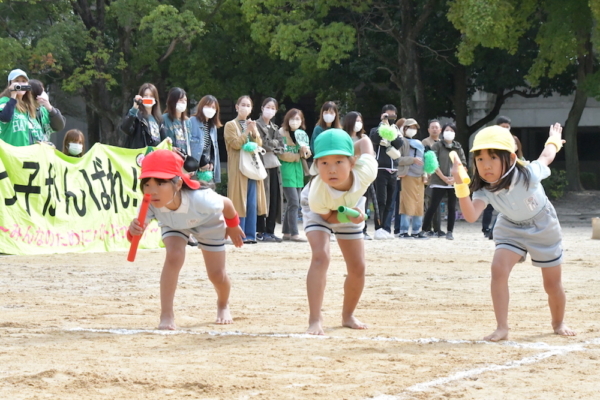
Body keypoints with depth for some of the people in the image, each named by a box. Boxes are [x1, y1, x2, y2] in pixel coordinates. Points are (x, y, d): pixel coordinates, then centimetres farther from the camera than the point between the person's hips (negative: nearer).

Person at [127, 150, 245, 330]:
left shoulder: (200, 200, -46)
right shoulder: (150, 205, -40)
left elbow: (226, 204, -24)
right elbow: (134, 234, -42)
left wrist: (233, 227, -3)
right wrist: (134, 230, -68)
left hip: (208, 223, -1)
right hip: (173, 225, 1)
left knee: (216, 274, 6)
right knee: (174, 256, -27)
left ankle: (223, 305, 41)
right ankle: (166, 315, -18)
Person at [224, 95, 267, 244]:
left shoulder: (252, 124, 19)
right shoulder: (231, 125, 2)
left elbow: (259, 145, 9)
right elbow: (236, 144, -11)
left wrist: (255, 131, -6)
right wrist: (247, 131, -13)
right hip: (238, 168, -5)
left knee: (253, 203, 2)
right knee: (240, 202, -9)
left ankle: (250, 235, 5)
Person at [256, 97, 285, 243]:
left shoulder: (275, 128, 19)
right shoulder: (257, 125, -1)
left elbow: (281, 147, 9)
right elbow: (261, 144, -13)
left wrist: (270, 147, -5)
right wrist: (275, 145, -6)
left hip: (274, 165, 7)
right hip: (263, 164, -7)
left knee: (274, 199, 3)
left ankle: (270, 231, 8)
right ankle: (261, 232, -4)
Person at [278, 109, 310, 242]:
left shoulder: (302, 134, 13)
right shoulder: (282, 133, -7)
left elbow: (307, 154, 13)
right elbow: (281, 154, -13)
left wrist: (305, 150, -10)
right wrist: (299, 155, -6)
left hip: (298, 168, 7)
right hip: (287, 169, -7)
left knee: (293, 203, 8)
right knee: (294, 202, -13)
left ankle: (286, 233, 13)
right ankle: (294, 234, -12)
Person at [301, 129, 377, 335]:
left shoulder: (365, 172, -43)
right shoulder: (317, 194, -44)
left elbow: (365, 141, -22)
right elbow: (327, 217, -22)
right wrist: (347, 217, -42)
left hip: (351, 206, 4)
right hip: (320, 210, -3)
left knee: (357, 268, 5)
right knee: (321, 256, -27)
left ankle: (348, 316, 30)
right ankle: (315, 321, -27)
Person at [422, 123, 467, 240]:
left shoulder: (458, 147, 12)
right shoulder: (437, 146, 2)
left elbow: (463, 164, 7)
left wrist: (455, 178, -8)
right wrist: (444, 178, -12)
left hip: (455, 182, 3)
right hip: (439, 182, -3)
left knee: (452, 207, 3)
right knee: (433, 206, -5)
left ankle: (450, 232, 7)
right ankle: (425, 229, 0)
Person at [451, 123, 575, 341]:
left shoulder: (528, 176, -35)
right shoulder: (484, 188, -26)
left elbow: (546, 156, -13)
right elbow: (471, 216, -41)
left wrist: (554, 141, 10)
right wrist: (460, 186, -53)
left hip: (543, 227, -2)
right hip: (511, 229, 2)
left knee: (552, 284, 8)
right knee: (498, 269, -22)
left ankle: (559, 323, 38)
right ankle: (502, 328, -16)